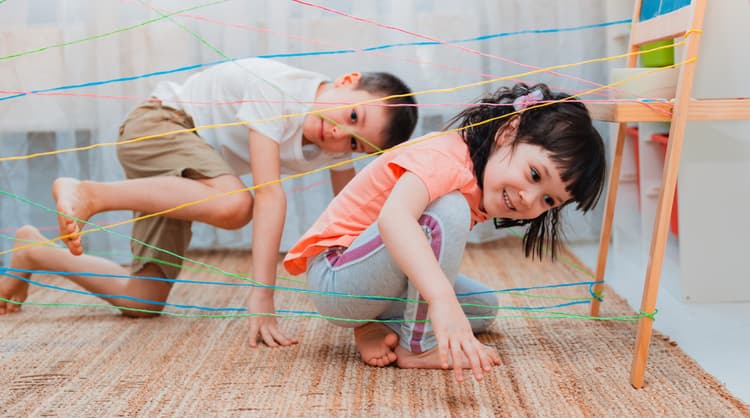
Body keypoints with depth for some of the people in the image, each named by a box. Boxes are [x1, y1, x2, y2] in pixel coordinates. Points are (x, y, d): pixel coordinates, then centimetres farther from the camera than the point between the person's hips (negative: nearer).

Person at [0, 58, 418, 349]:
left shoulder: (338, 140, -8)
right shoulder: (276, 91, -31)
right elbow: (270, 195, -37)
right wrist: (262, 298, -40)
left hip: (180, 178, 8)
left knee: (144, 302, 2)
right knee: (234, 204, -39)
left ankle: (35, 252, 23)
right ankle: (87, 194, -23)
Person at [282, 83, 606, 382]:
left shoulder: (480, 191, 3)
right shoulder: (444, 157, -28)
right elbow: (393, 218, -47)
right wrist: (443, 299, -56)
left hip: (375, 286, 9)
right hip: (334, 277, -9)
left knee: (484, 307, 15)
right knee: (448, 211, -29)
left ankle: (377, 328, 1)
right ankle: (418, 345, -17)